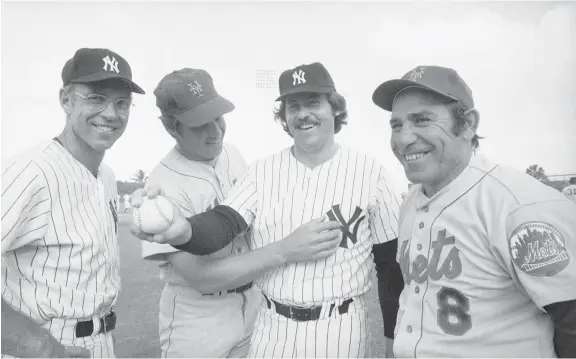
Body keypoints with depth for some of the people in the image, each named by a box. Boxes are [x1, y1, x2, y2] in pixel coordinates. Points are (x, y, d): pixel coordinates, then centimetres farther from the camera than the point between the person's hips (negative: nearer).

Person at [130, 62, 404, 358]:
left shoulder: (369, 172, -7)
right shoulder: (263, 171, -2)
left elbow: (390, 261, 0)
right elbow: (223, 224, -15)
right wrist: (183, 230, -37)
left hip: (340, 331, -1)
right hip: (272, 328, 2)